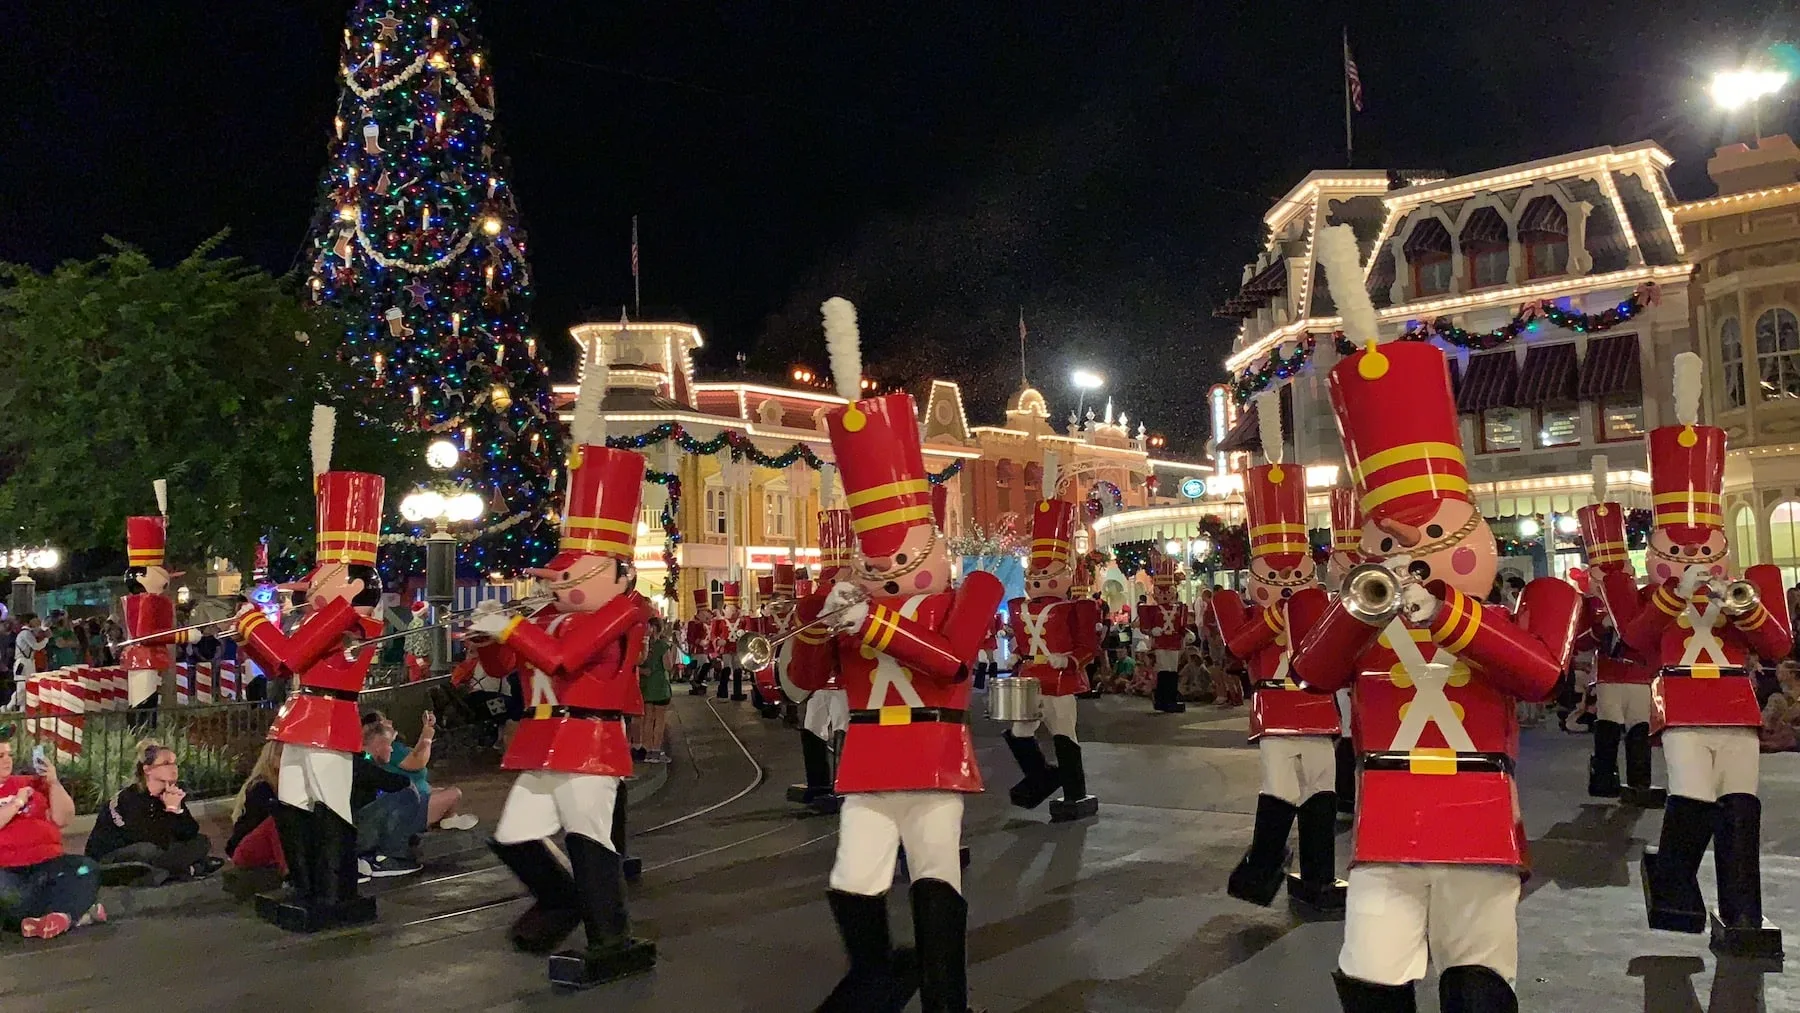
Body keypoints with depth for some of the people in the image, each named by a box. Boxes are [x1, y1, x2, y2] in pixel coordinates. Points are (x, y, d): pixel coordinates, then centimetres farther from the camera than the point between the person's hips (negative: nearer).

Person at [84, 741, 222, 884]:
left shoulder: (170, 794, -1)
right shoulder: (129, 799, -21)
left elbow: (190, 833, -7)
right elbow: (160, 841, -30)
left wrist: (178, 808, -19)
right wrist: (171, 809, -22)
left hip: (152, 855, 7)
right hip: (108, 862, -7)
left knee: (201, 841, -4)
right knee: (147, 850, -38)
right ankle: (189, 870, -19)